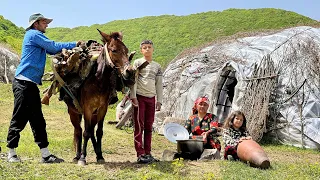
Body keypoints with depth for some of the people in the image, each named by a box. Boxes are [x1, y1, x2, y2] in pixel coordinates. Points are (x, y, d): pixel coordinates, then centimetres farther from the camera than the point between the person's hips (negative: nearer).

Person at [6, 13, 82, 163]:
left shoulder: (36, 37, 23)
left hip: (31, 84, 10)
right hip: (24, 83, -10)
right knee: (19, 118, -2)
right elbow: (54, 47, -11)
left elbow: (51, 50, 21)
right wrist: (74, 44, 0)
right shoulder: (34, 34, -6)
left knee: (37, 120, 8)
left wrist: (73, 47, 12)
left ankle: (45, 154, 11)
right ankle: (11, 153, 11)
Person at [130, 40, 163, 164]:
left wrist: (159, 100, 5)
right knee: (139, 126, -4)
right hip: (139, 97, -4)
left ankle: (147, 153, 13)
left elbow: (159, 84, 13)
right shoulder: (138, 63, 3)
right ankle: (140, 154, -3)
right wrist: (133, 96, -13)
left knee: (149, 127, 7)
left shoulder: (157, 66, 15)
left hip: (151, 98, 4)